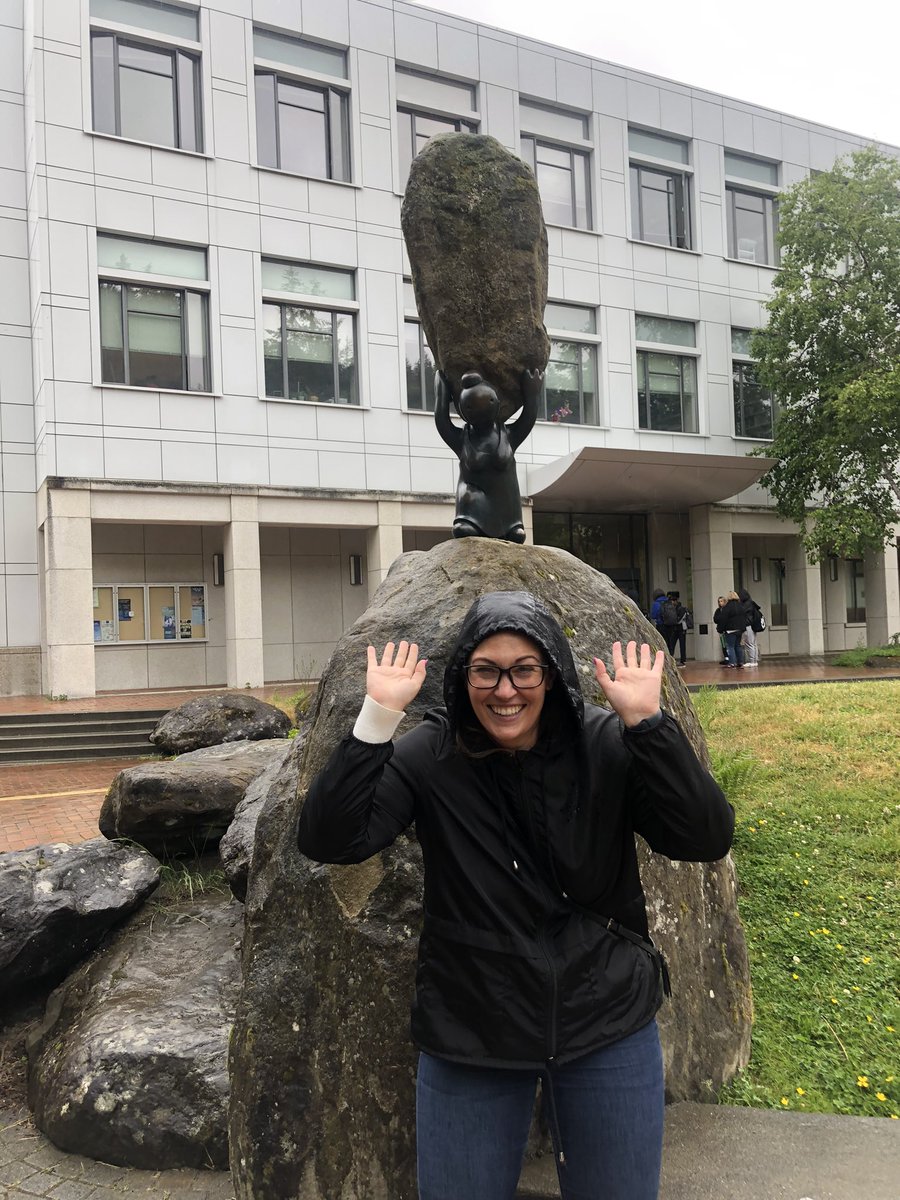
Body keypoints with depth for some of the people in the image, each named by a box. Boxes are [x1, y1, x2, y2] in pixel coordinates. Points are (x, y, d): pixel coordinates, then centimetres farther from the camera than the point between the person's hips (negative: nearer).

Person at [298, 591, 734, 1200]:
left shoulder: (606, 745, -12)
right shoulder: (429, 756, -11)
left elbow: (707, 839, -19)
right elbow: (329, 841, -20)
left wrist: (647, 722, -30)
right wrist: (377, 716, -29)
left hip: (608, 1026, 1)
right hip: (469, 1036, 0)